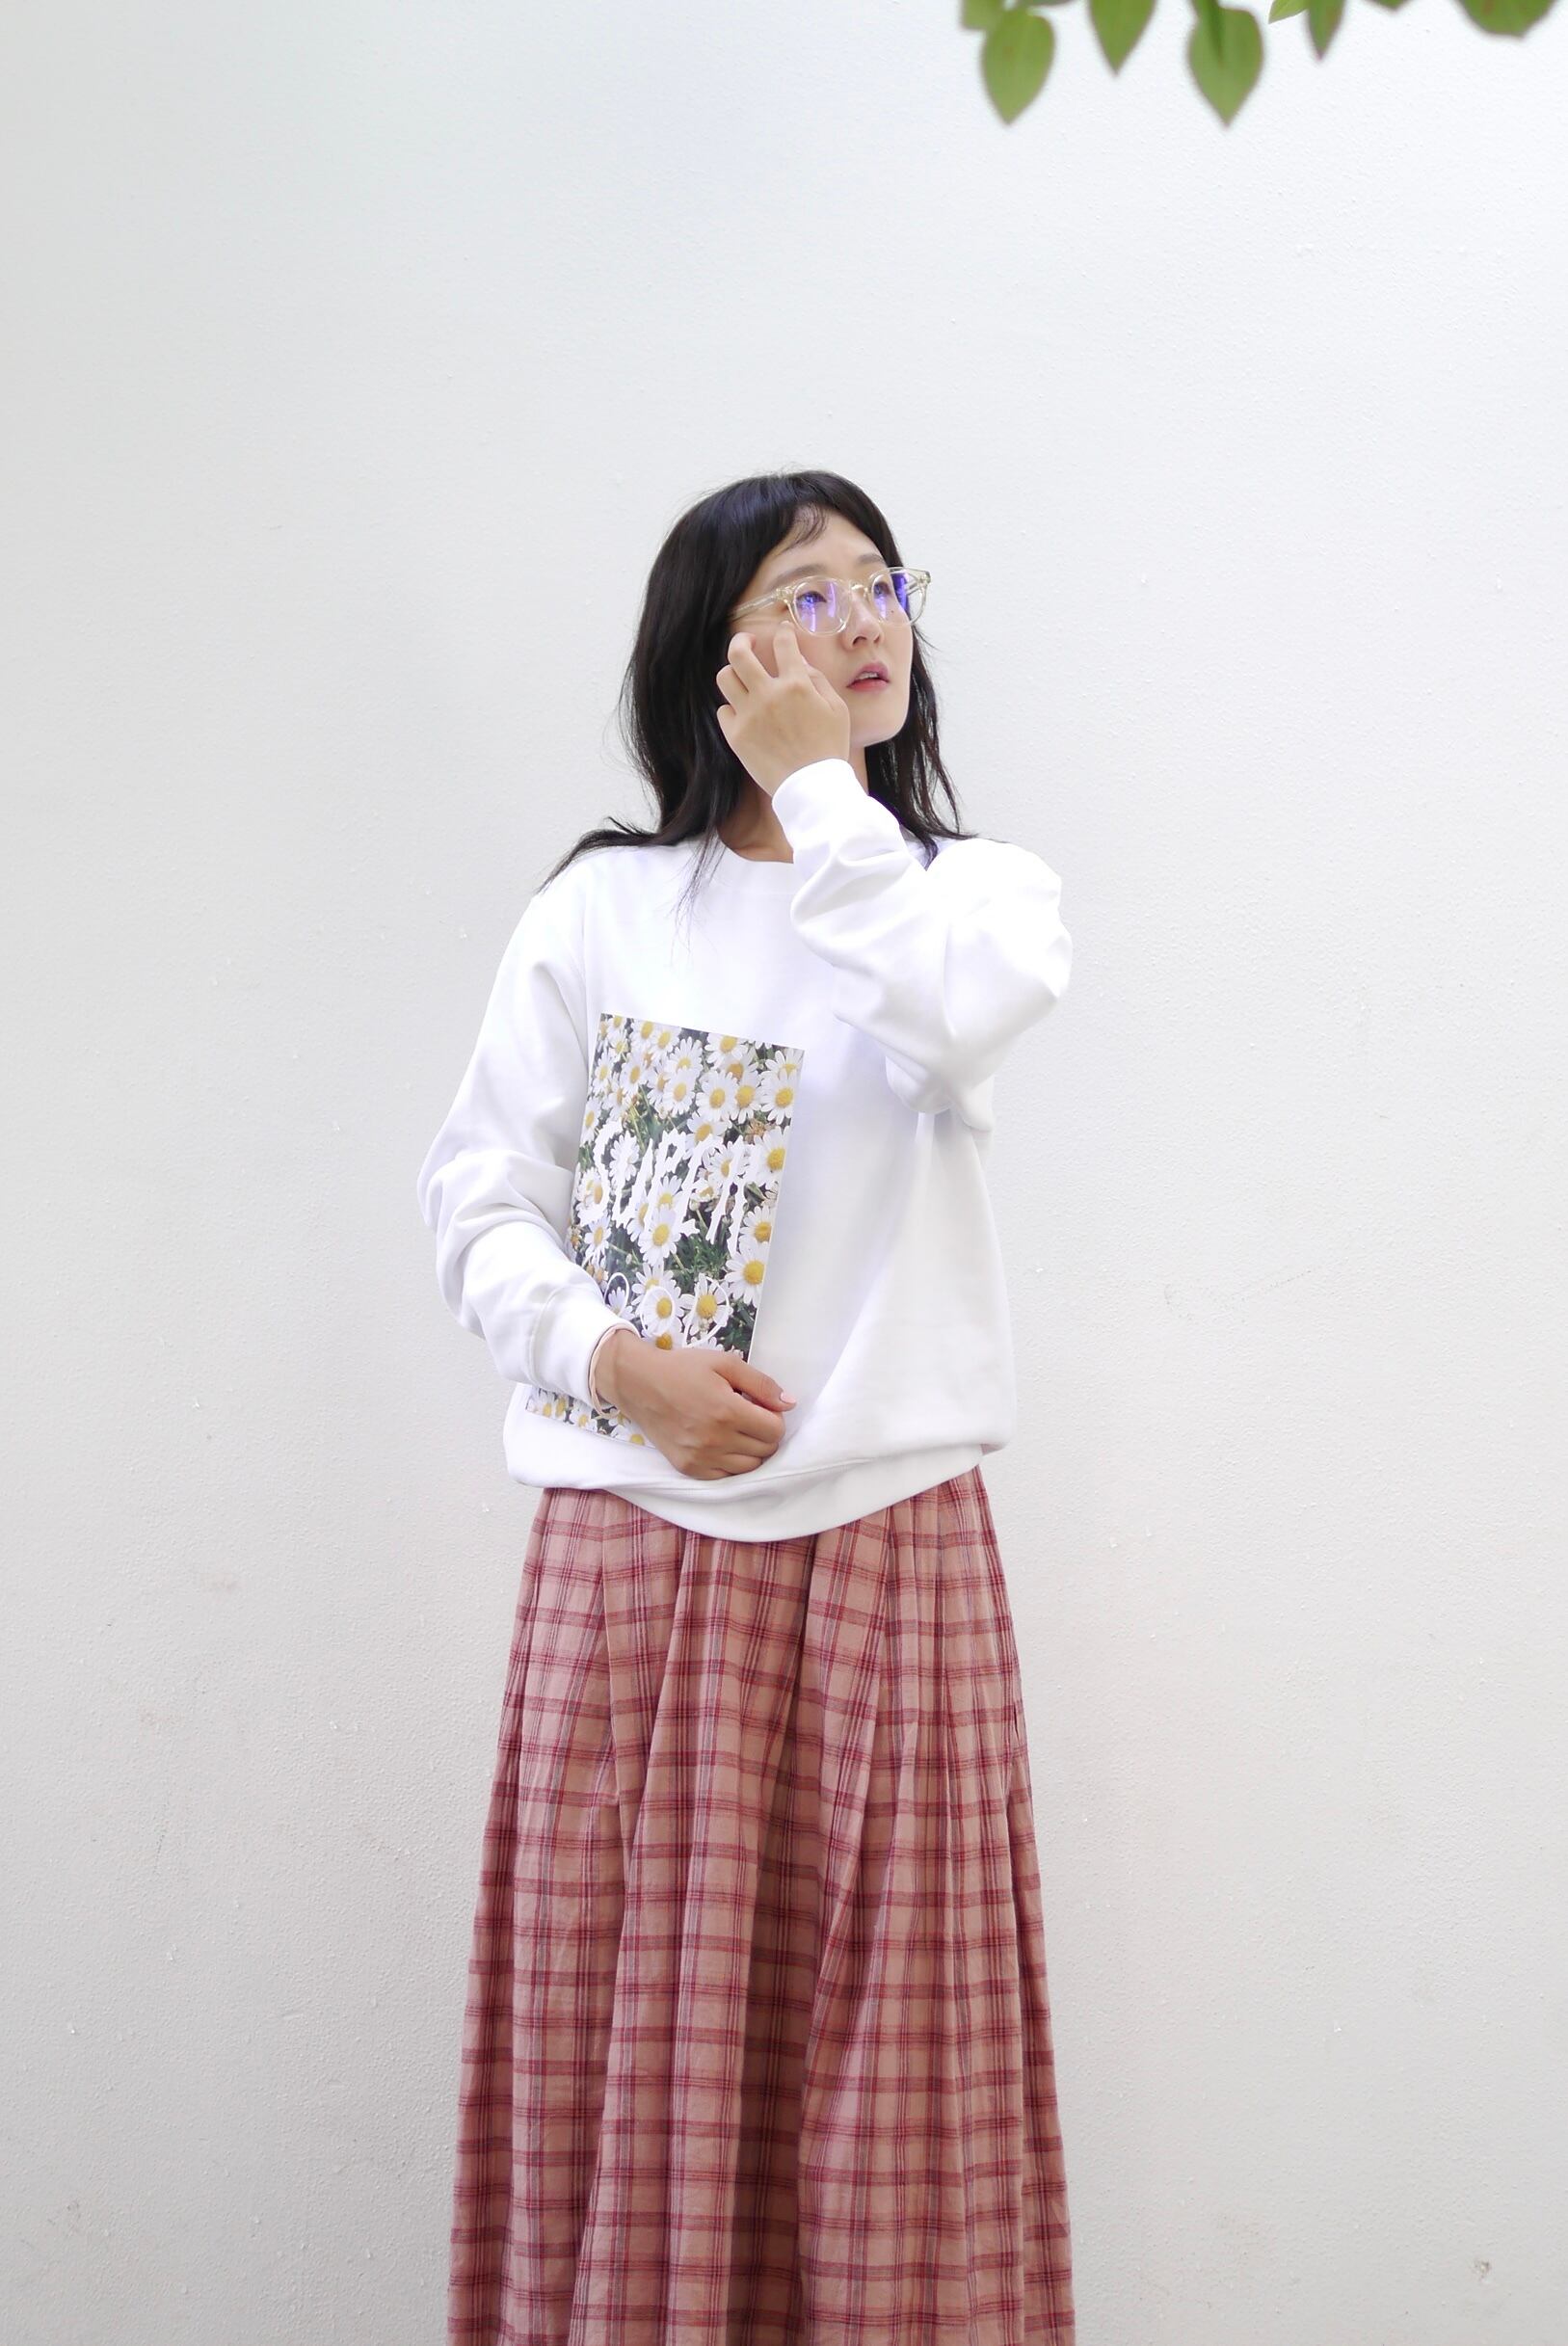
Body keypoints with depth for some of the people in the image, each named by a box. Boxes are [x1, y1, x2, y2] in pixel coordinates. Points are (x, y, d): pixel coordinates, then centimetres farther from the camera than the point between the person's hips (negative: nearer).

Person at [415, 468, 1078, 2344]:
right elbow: (479, 1194, 6)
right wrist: (620, 1365, -10)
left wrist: (820, 788, -8)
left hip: (883, 1548, 0)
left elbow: (949, 1013, -17)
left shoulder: (980, 888, 8)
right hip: (626, 1550, 0)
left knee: (881, 2061, 1)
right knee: (622, 2048, 3)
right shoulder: (597, 908, 8)